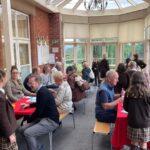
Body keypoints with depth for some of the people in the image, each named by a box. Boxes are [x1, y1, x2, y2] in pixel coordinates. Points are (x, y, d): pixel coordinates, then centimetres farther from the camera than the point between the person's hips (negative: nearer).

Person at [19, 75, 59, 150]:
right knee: (21, 130, 3)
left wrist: (29, 120, -4)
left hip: (50, 120, -10)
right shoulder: (41, 90, 9)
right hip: (43, 117, 10)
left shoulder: (43, 92, -21)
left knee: (28, 133, -25)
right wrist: (28, 105, 19)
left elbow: (39, 111, -20)